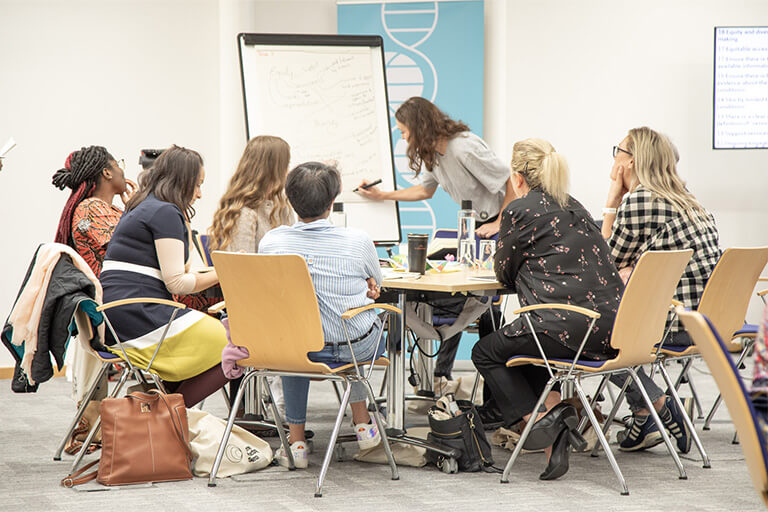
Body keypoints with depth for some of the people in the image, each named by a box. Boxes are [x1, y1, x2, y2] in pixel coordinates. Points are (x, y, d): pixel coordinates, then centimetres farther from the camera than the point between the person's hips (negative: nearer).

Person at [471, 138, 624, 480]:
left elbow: (504, 273, 8)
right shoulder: (574, 208, 19)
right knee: (519, 339, 31)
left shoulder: (520, 210, -4)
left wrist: (499, 255, 29)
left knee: (486, 352, 15)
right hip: (609, 328, 8)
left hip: (569, 327, -8)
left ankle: (540, 418, -1)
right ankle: (555, 403, 10)